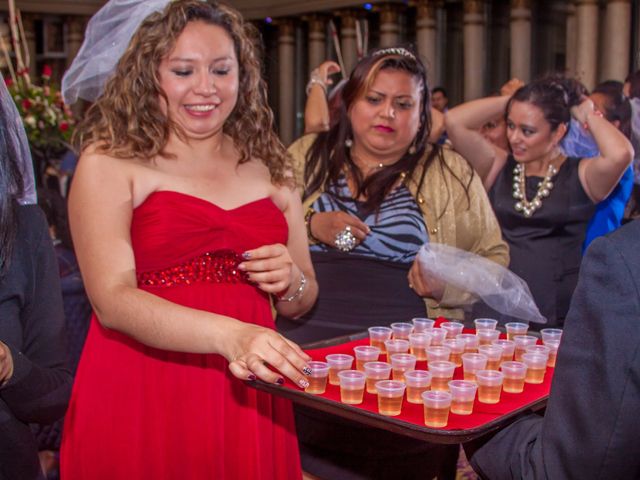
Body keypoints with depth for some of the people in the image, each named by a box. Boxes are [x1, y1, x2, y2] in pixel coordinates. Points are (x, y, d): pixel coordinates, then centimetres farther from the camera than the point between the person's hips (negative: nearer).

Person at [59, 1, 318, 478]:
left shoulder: (268, 166, 9)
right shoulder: (108, 163, -3)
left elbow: (304, 300, 16)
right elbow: (112, 300, -16)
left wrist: (290, 282, -6)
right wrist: (226, 334, -31)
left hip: (246, 398, 4)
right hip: (139, 398, -3)